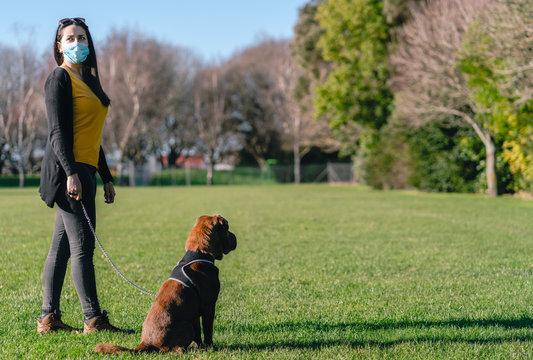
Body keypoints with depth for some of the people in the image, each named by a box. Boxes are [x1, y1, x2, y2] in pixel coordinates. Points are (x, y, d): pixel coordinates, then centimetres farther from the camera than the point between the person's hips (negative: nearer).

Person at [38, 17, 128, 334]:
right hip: (67, 170, -9)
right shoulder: (60, 78, -5)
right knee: (83, 245, -8)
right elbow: (58, 131, -14)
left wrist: (106, 177, 23)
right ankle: (94, 319, -6)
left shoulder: (87, 80, 21)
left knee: (62, 246, 8)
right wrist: (71, 173, -24)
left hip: (83, 170, 9)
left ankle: (49, 319, 12)